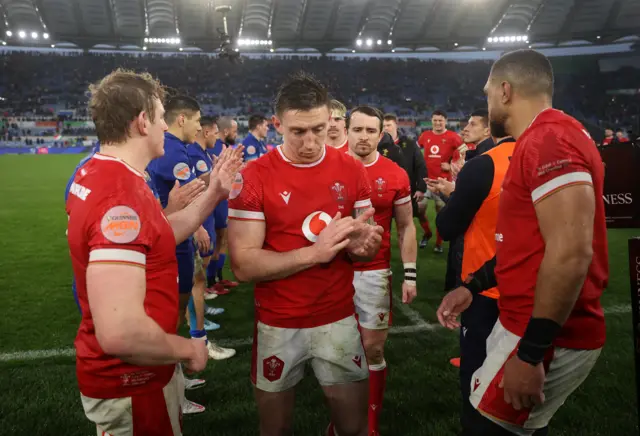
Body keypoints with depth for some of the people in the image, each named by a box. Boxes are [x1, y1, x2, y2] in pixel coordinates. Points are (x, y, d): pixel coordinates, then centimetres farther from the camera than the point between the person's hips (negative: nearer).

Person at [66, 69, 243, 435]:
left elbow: (159, 236, 13)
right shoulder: (121, 197, -30)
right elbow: (119, 332, -36)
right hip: (130, 382, -9)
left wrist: (214, 194, 8)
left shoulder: (97, 175, 2)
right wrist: (187, 349, -19)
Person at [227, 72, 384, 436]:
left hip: (339, 319, 2)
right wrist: (313, 252, -26)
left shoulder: (352, 170, -2)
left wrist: (363, 245, -18)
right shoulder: (254, 177, -12)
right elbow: (244, 265, -16)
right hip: (278, 324, -2)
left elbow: (363, 244, 6)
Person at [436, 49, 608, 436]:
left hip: (547, 337, -10)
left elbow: (570, 254, -28)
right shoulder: (543, 139, 15)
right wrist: (473, 286, 15)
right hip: (526, 323, 10)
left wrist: (529, 352, -25)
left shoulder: (549, 140, -20)